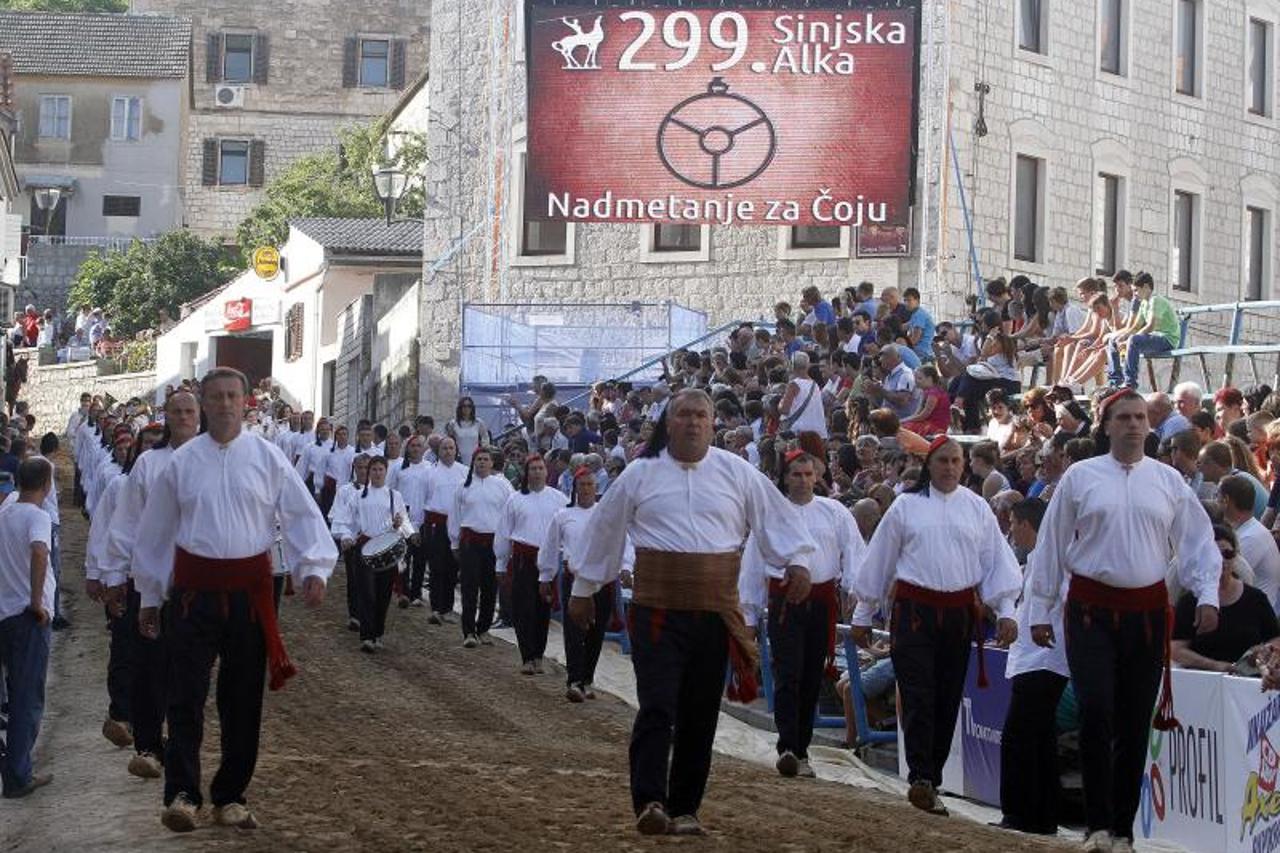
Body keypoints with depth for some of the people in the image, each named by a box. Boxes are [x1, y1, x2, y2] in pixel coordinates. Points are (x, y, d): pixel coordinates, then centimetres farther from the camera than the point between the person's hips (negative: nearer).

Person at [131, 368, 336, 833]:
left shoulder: (267, 458, 2)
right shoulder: (182, 461, 4)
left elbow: (302, 515, 0)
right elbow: (155, 530, 12)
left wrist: (313, 568, -15)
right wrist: (149, 597, 15)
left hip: (249, 590, 1)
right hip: (195, 589, -1)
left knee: (243, 700, 8)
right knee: (186, 695, -8)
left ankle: (230, 797, 19)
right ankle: (181, 794, -8)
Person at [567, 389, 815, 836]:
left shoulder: (737, 472, 6)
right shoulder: (640, 474, 5)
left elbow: (777, 514, 11)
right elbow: (605, 528, 14)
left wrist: (797, 560, -4)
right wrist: (584, 589, 19)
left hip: (715, 611, 2)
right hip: (657, 610, -2)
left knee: (700, 715, 7)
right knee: (657, 707, -14)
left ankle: (684, 809, 16)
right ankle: (649, 803, -17)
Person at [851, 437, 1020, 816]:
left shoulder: (977, 508, 9)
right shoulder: (906, 505, 4)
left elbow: (997, 560, 9)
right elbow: (879, 559, 9)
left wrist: (1005, 610, -1)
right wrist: (863, 615, 10)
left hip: (960, 613, 3)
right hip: (914, 610, -2)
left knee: (948, 701, 5)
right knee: (919, 698, -11)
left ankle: (930, 779, 14)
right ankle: (921, 778, -15)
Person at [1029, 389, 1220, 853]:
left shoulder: (1168, 481, 8)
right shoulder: (1080, 477, 3)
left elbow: (1198, 541, 10)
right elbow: (1051, 545, 7)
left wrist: (1208, 594, -4)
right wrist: (1039, 610, 6)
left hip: (1147, 612, 2)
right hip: (1091, 610, -2)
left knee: (1135, 724, 5)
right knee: (1096, 712, -15)